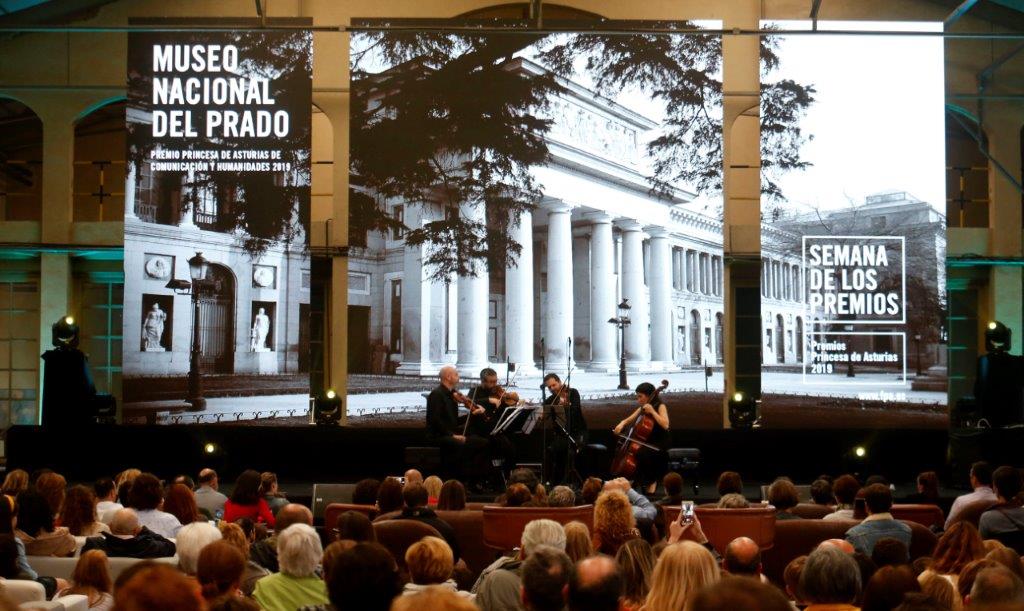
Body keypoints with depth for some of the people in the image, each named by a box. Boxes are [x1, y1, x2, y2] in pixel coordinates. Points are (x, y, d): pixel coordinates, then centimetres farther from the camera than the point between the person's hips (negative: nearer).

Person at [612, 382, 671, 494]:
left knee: (642, 453, -35)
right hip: (647, 440, 8)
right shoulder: (642, 409, 11)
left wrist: (652, 411, -25)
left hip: (660, 443, -8)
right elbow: (629, 420, 13)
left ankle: (651, 482, -19)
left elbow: (665, 425, -25)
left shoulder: (660, 406, -10)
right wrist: (621, 424, -8)